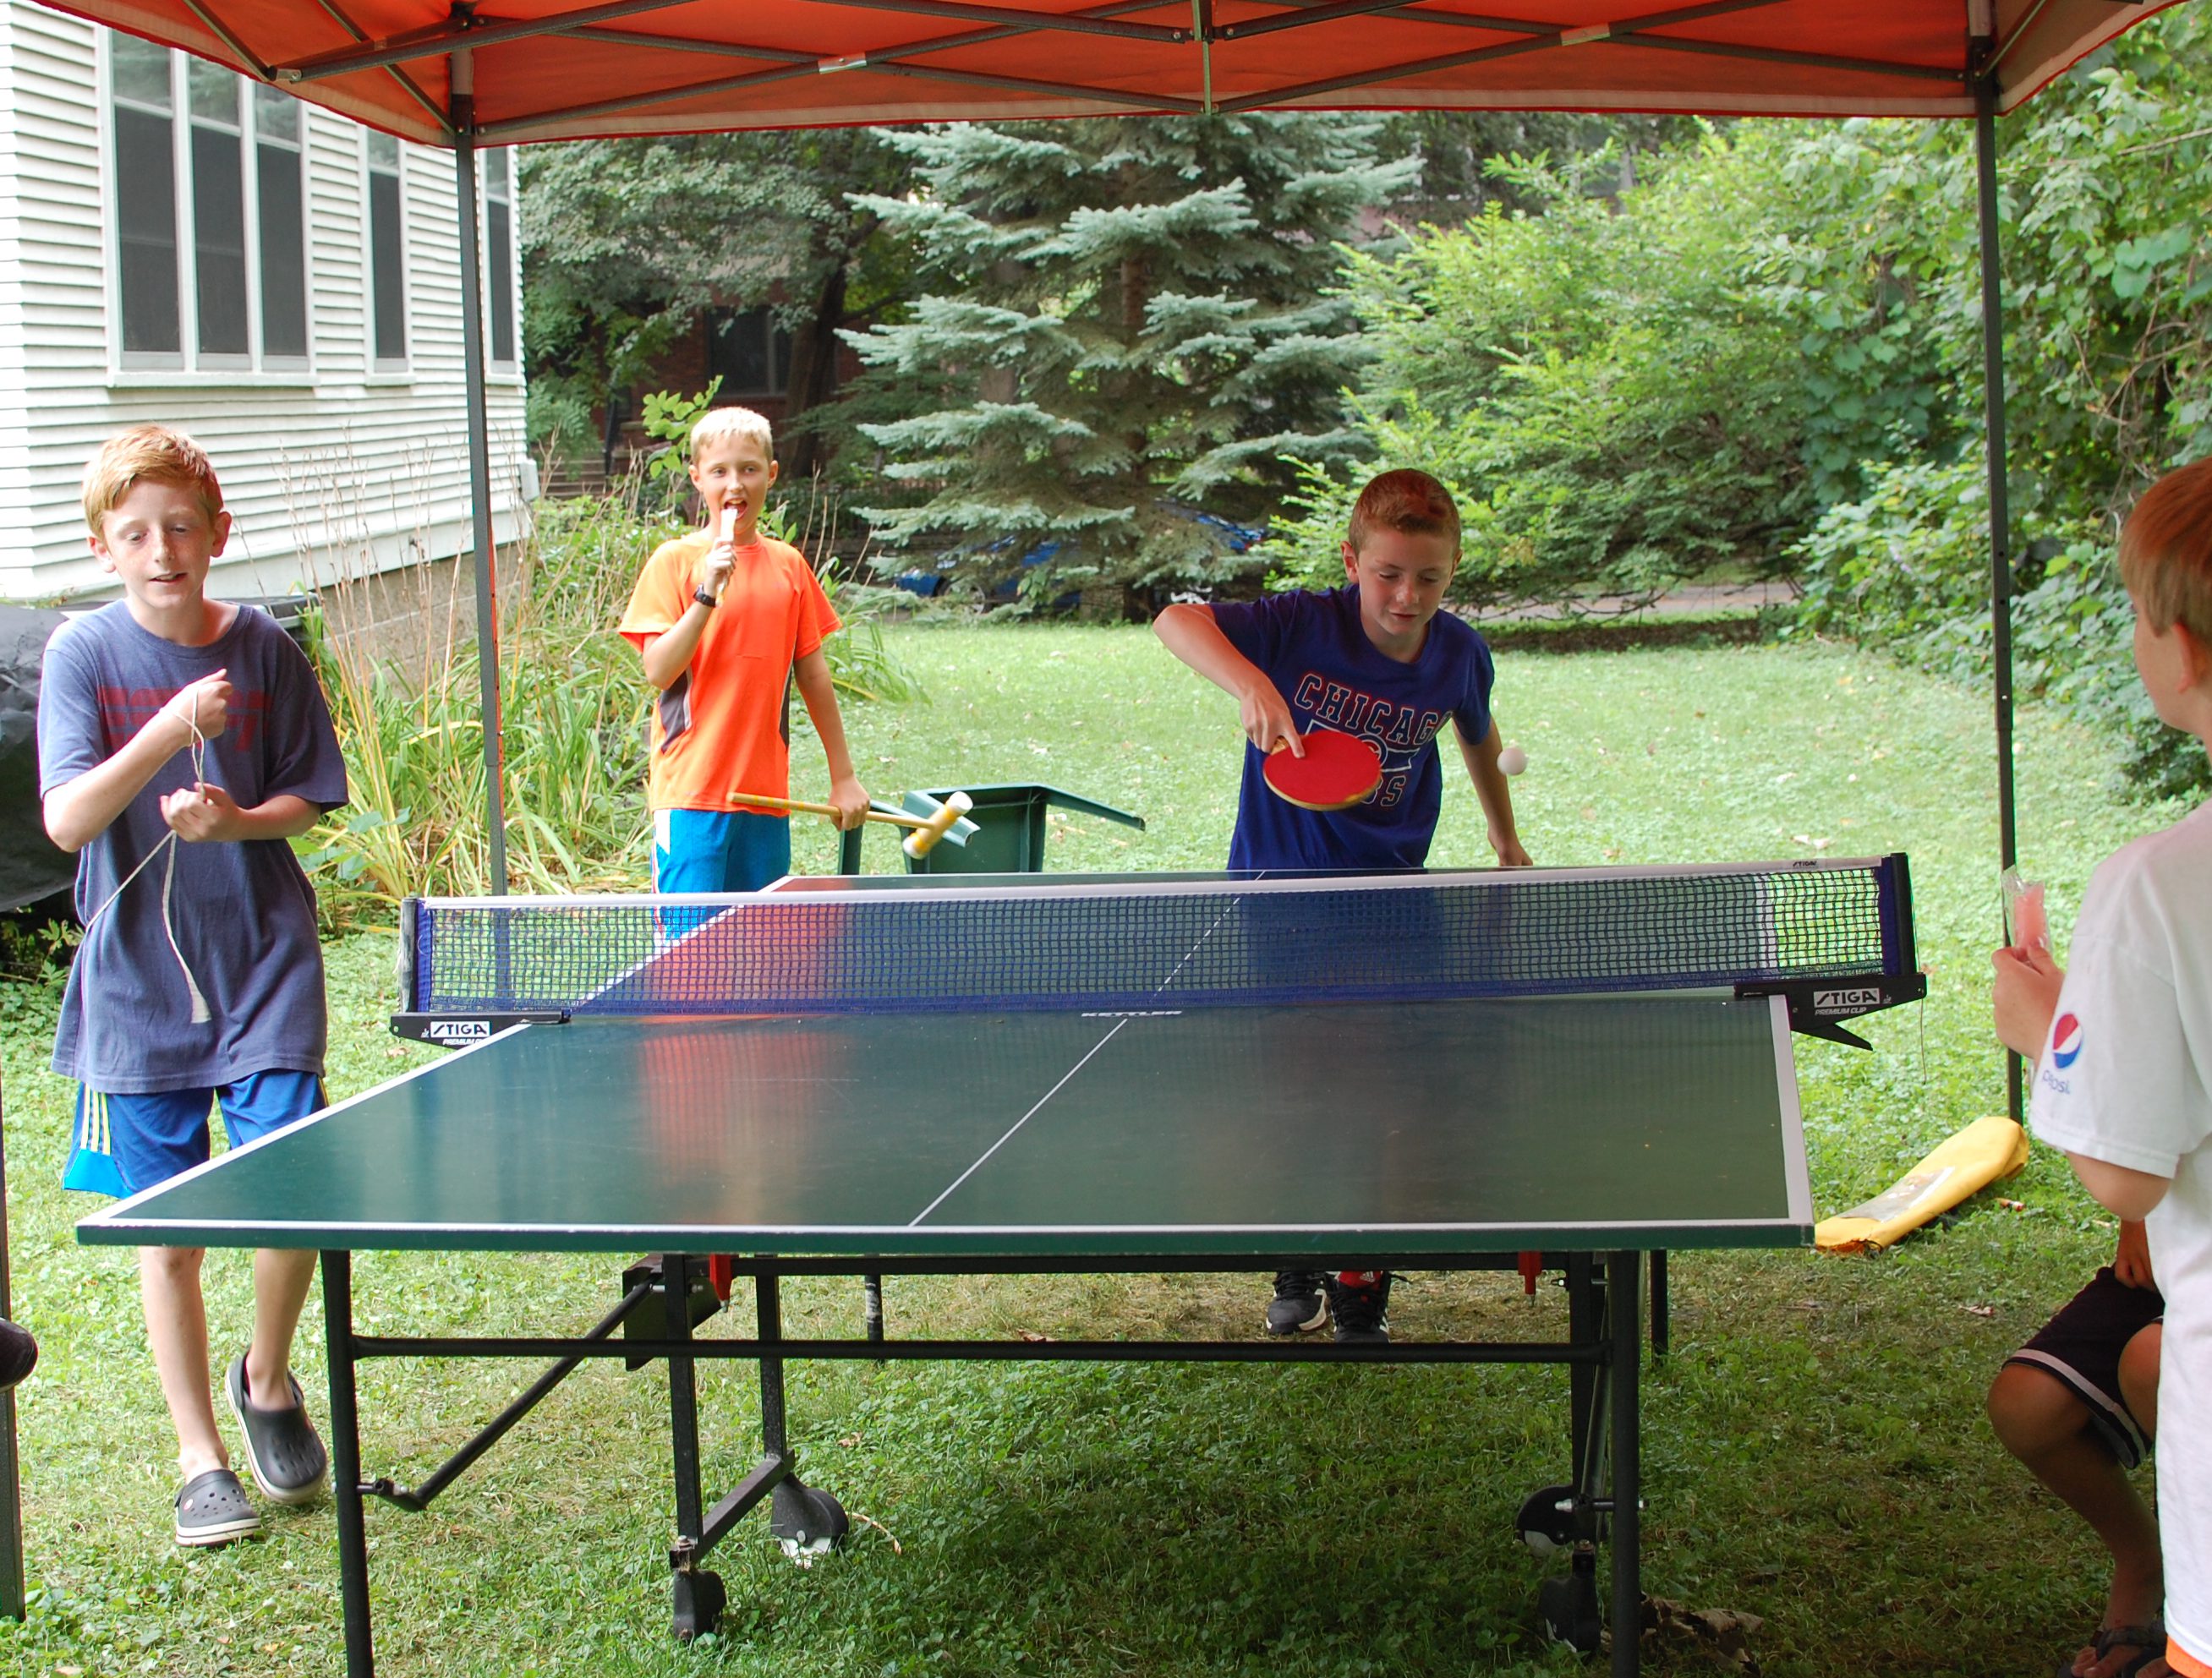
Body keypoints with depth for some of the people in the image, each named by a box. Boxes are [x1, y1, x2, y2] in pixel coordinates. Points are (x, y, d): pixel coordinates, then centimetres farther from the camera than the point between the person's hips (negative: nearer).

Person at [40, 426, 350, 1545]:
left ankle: (265, 1378, 24)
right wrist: (171, 728, -28)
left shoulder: (262, 649, -2)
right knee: (167, 1235, 6)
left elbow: (308, 800, 7)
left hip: (264, 970, 1)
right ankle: (200, 1459, 20)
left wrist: (236, 820, -14)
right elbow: (66, 821, -15)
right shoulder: (84, 653, -6)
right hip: (136, 982, -1)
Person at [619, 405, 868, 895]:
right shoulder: (674, 560, -2)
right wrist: (706, 594, -20)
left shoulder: (788, 564, 9)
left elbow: (813, 675, 15)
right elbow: (658, 671, -10)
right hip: (691, 788, -4)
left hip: (768, 793, 4)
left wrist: (842, 775, 16)